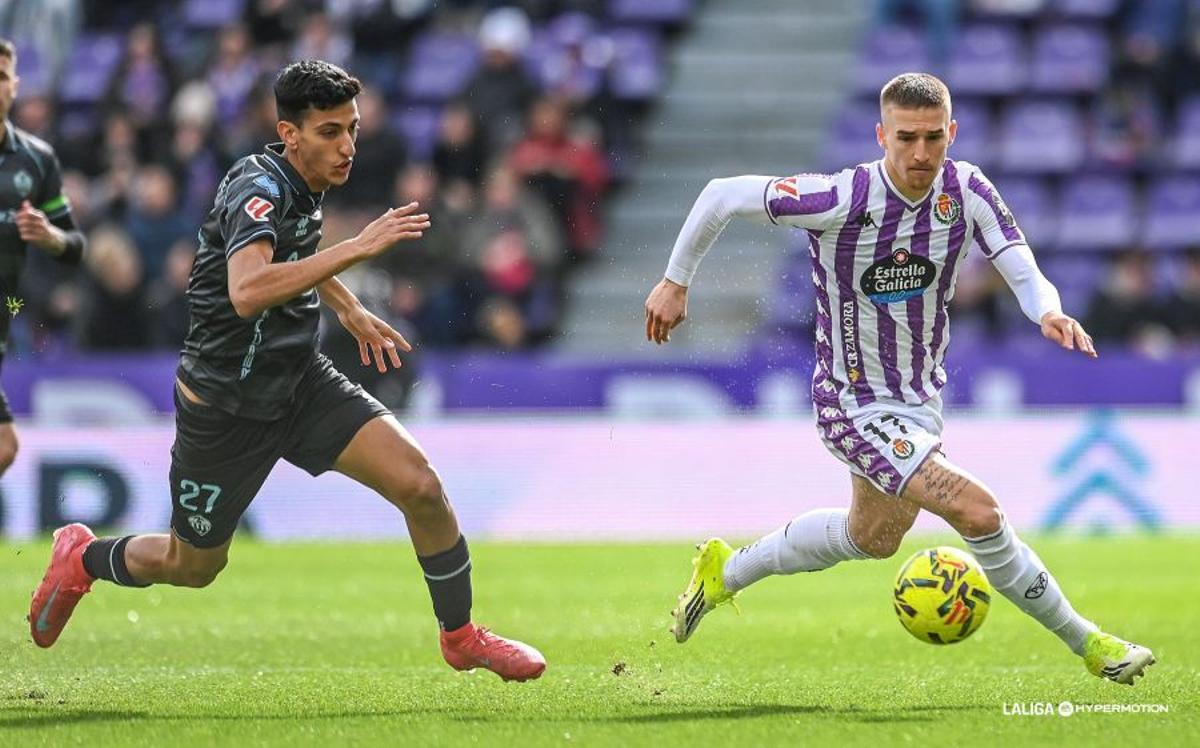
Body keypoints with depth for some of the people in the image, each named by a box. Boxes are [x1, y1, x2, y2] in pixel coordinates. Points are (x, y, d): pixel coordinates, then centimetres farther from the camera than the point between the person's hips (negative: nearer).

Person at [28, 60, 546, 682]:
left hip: (300, 381, 7)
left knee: (420, 485, -12)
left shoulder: (304, 186, 2)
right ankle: (81, 558, 42)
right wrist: (358, 247, -46)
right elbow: (247, 291, -46)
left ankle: (461, 637, 6)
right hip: (226, 405, -7)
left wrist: (349, 310, 25)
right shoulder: (258, 189, -25)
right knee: (193, 566, 12)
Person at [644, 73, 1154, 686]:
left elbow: (1024, 272, -15)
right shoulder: (845, 199, -25)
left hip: (920, 397, 8)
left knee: (872, 537, 29)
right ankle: (1085, 642, -6)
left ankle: (724, 571, 49)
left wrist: (1048, 312, -38)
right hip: (855, 405, -7)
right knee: (977, 512, -22)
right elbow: (723, 195, -16)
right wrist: (675, 282, -9)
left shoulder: (966, 189, -11)